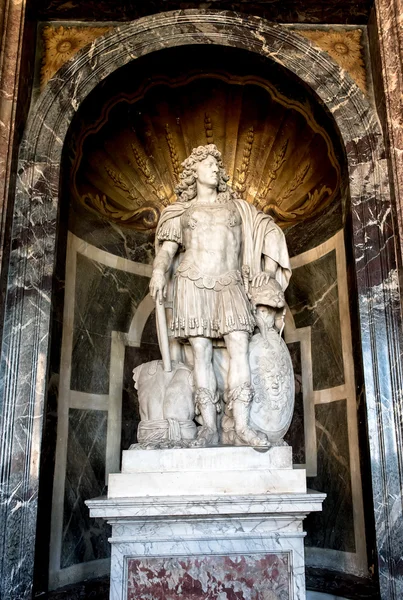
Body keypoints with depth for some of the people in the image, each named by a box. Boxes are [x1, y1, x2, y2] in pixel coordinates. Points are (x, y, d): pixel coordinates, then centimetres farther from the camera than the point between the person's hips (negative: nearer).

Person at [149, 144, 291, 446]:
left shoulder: (237, 206, 21)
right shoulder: (180, 212, 18)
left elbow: (271, 230, 18)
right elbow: (168, 247, 5)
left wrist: (269, 270, 5)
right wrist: (159, 270, -17)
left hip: (230, 285, 1)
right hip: (193, 283, -1)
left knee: (239, 346, -16)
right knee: (201, 351, -8)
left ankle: (242, 426, -19)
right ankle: (210, 427, -8)